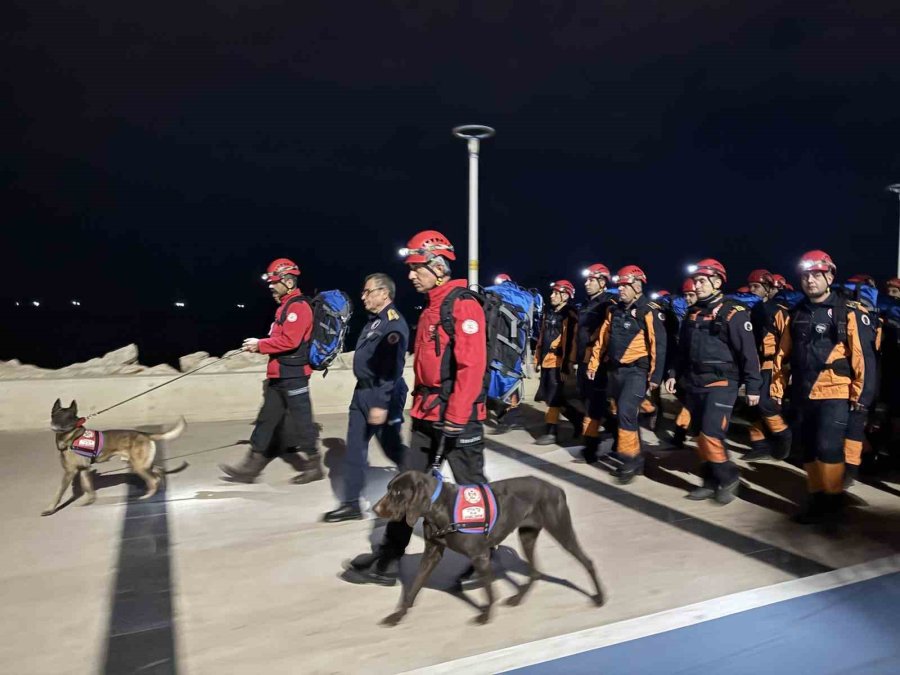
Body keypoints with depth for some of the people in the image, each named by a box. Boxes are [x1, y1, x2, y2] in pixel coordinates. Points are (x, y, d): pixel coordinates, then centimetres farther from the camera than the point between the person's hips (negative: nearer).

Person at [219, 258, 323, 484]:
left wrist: (260, 345, -13)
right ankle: (250, 467, 17)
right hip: (280, 377, 10)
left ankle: (313, 467, 13)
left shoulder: (298, 306, -14)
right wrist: (260, 345, 7)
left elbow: (289, 341, -24)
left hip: (293, 377, -10)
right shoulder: (286, 306, 18)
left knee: (301, 422, 0)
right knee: (266, 422, 11)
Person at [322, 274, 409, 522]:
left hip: (383, 396, -10)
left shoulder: (394, 323, -18)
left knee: (392, 448, 4)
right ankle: (351, 504, 17)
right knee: (355, 449, 9)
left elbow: (392, 368, -24)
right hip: (362, 393, 10)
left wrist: (382, 404, -27)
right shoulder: (374, 320, 14)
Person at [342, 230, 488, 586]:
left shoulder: (463, 305, -14)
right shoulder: (430, 308, 15)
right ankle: (387, 561, 20)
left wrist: (456, 417, -22)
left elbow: (472, 365, -21)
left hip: (458, 416, -9)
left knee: (471, 487, 6)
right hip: (427, 413, 9)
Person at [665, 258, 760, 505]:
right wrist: (674, 374, 13)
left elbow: (748, 352, -10)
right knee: (701, 436, 10)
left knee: (711, 434, -14)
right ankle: (711, 482, 22)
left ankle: (728, 477, 8)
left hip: (721, 384, -7)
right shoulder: (692, 314, 12)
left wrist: (753, 386, -11)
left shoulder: (733, 313, -8)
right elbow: (683, 349, 20)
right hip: (694, 384, 7)